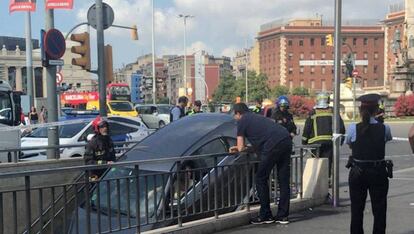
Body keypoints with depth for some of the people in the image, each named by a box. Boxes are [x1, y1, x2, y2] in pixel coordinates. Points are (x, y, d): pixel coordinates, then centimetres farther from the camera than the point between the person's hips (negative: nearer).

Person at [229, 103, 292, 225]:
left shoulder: (242, 121, 10)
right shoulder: (257, 117, 33)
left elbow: (241, 148, 10)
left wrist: (240, 148, 33)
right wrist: (239, 147, 36)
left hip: (273, 145, -8)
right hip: (286, 140, 8)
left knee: (261, 179, 5)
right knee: (284, 180, 11)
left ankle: (265, 215, 11)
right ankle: (283, 215, 17)